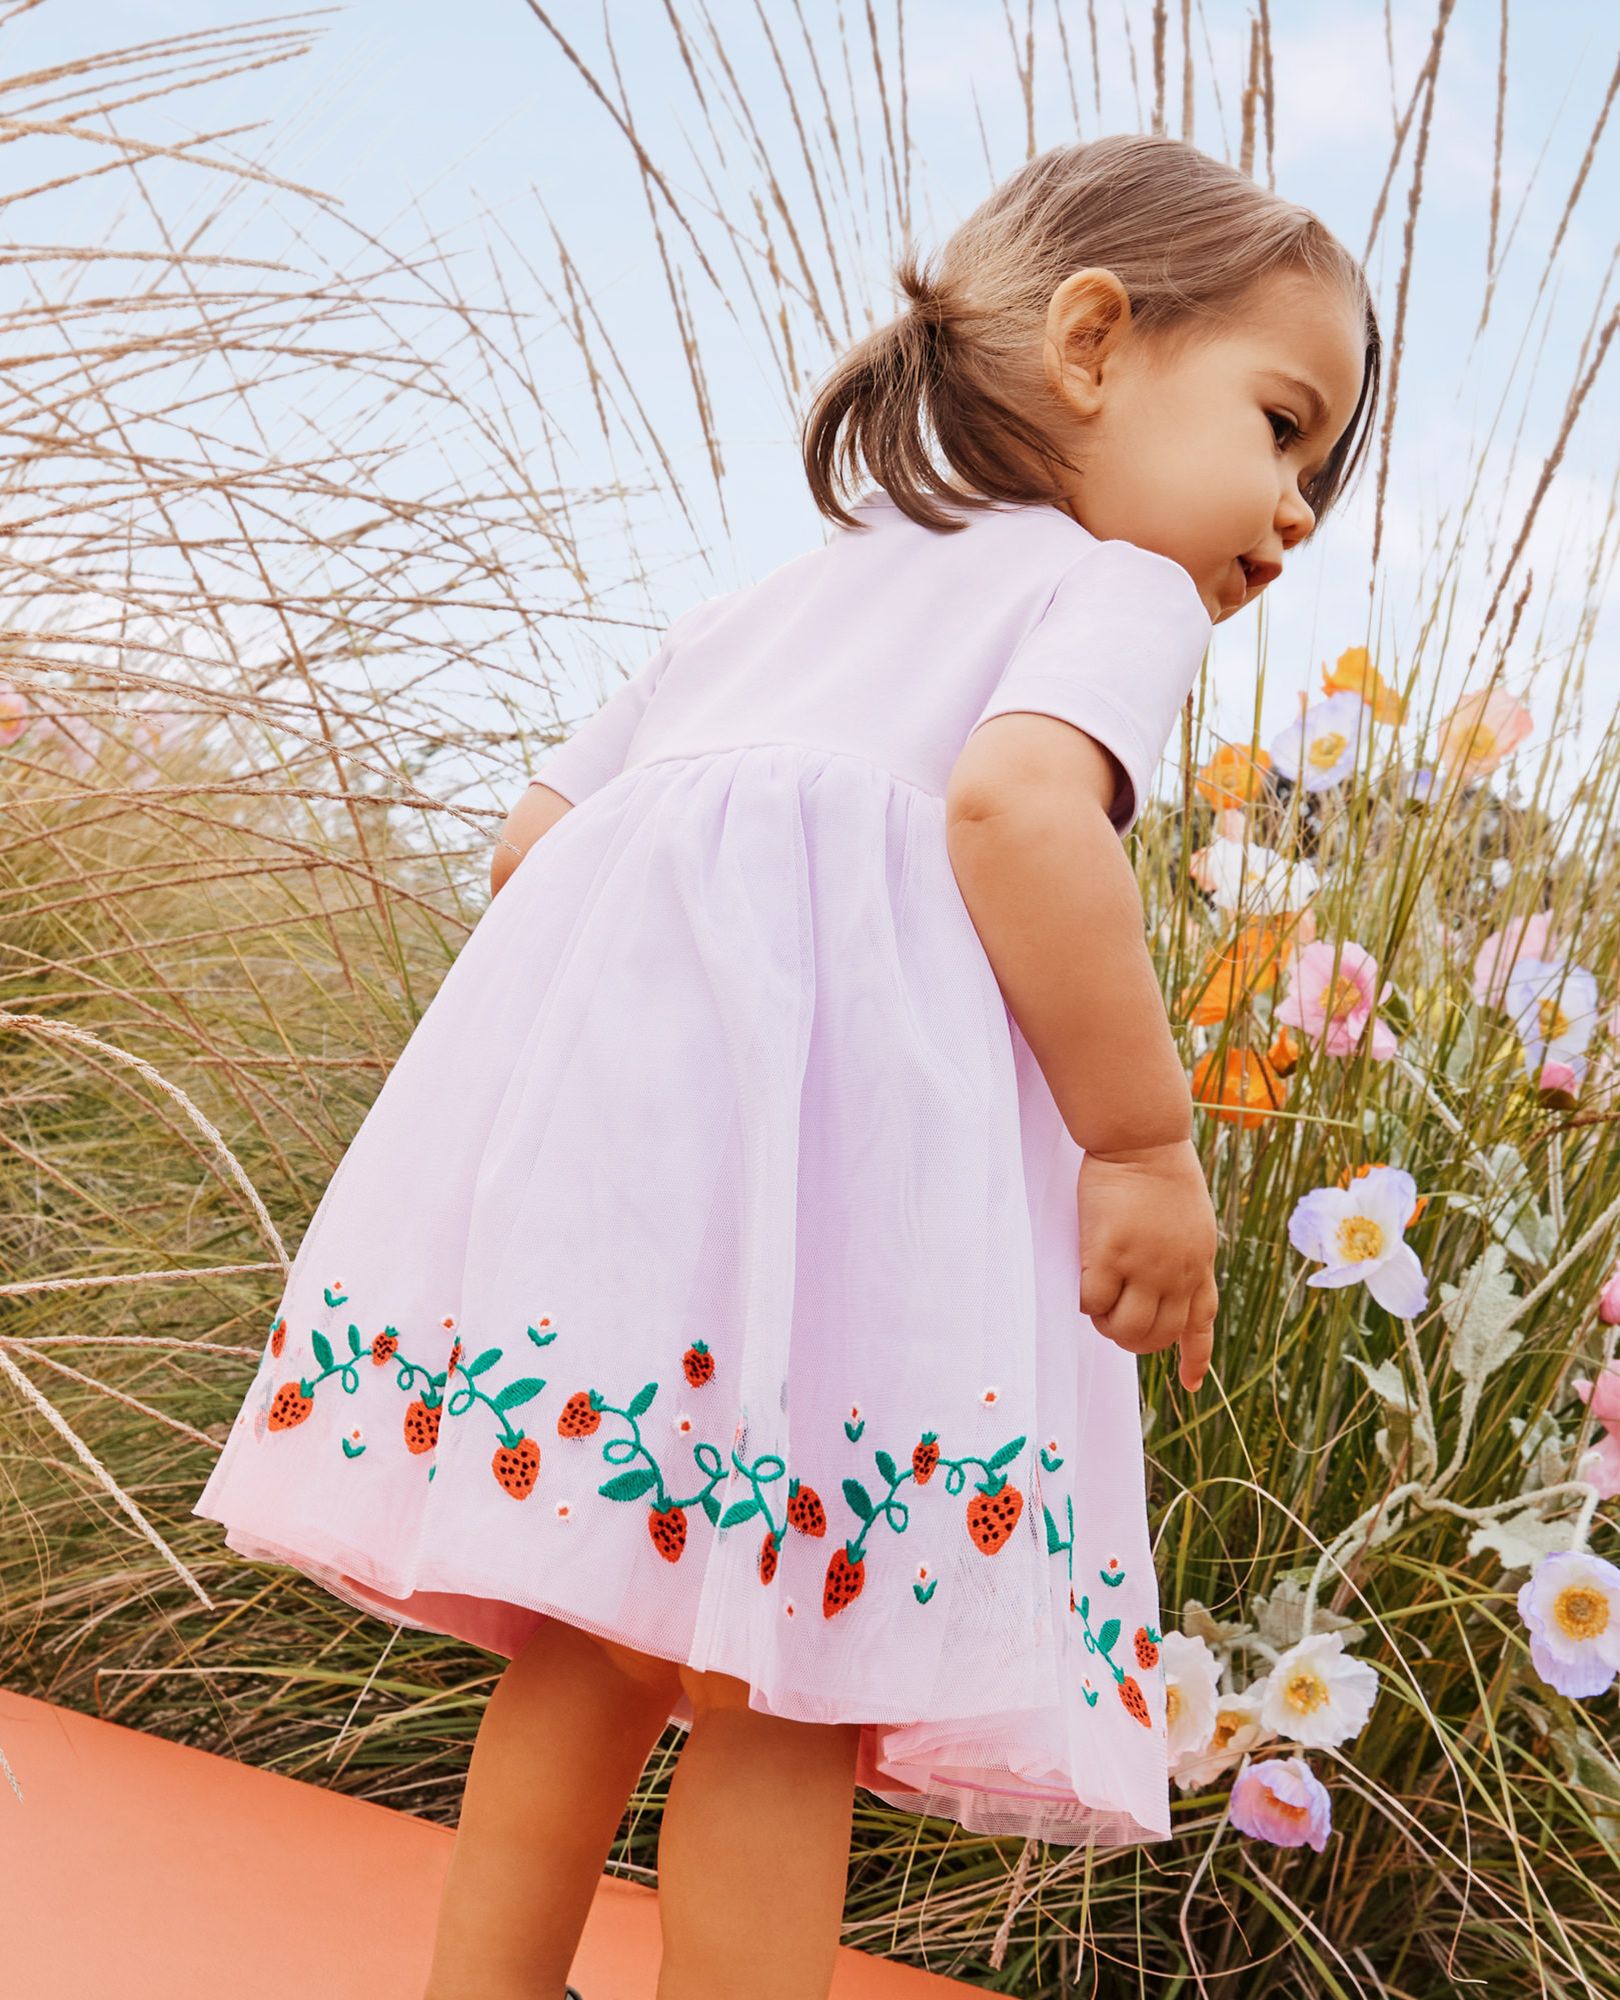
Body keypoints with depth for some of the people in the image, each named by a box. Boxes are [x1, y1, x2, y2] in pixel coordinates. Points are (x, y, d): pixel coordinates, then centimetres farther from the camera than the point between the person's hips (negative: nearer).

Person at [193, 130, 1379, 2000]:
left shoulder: (765, 600, 31)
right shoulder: (1118, 587, 9)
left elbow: (533, 830, 27)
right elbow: (1019, 799, -14)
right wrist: (1145, 1140, -9)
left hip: (578, 1008, 8)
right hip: (841, 1076, -7)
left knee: (597, 1617, 18)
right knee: (791, 1670, -1)